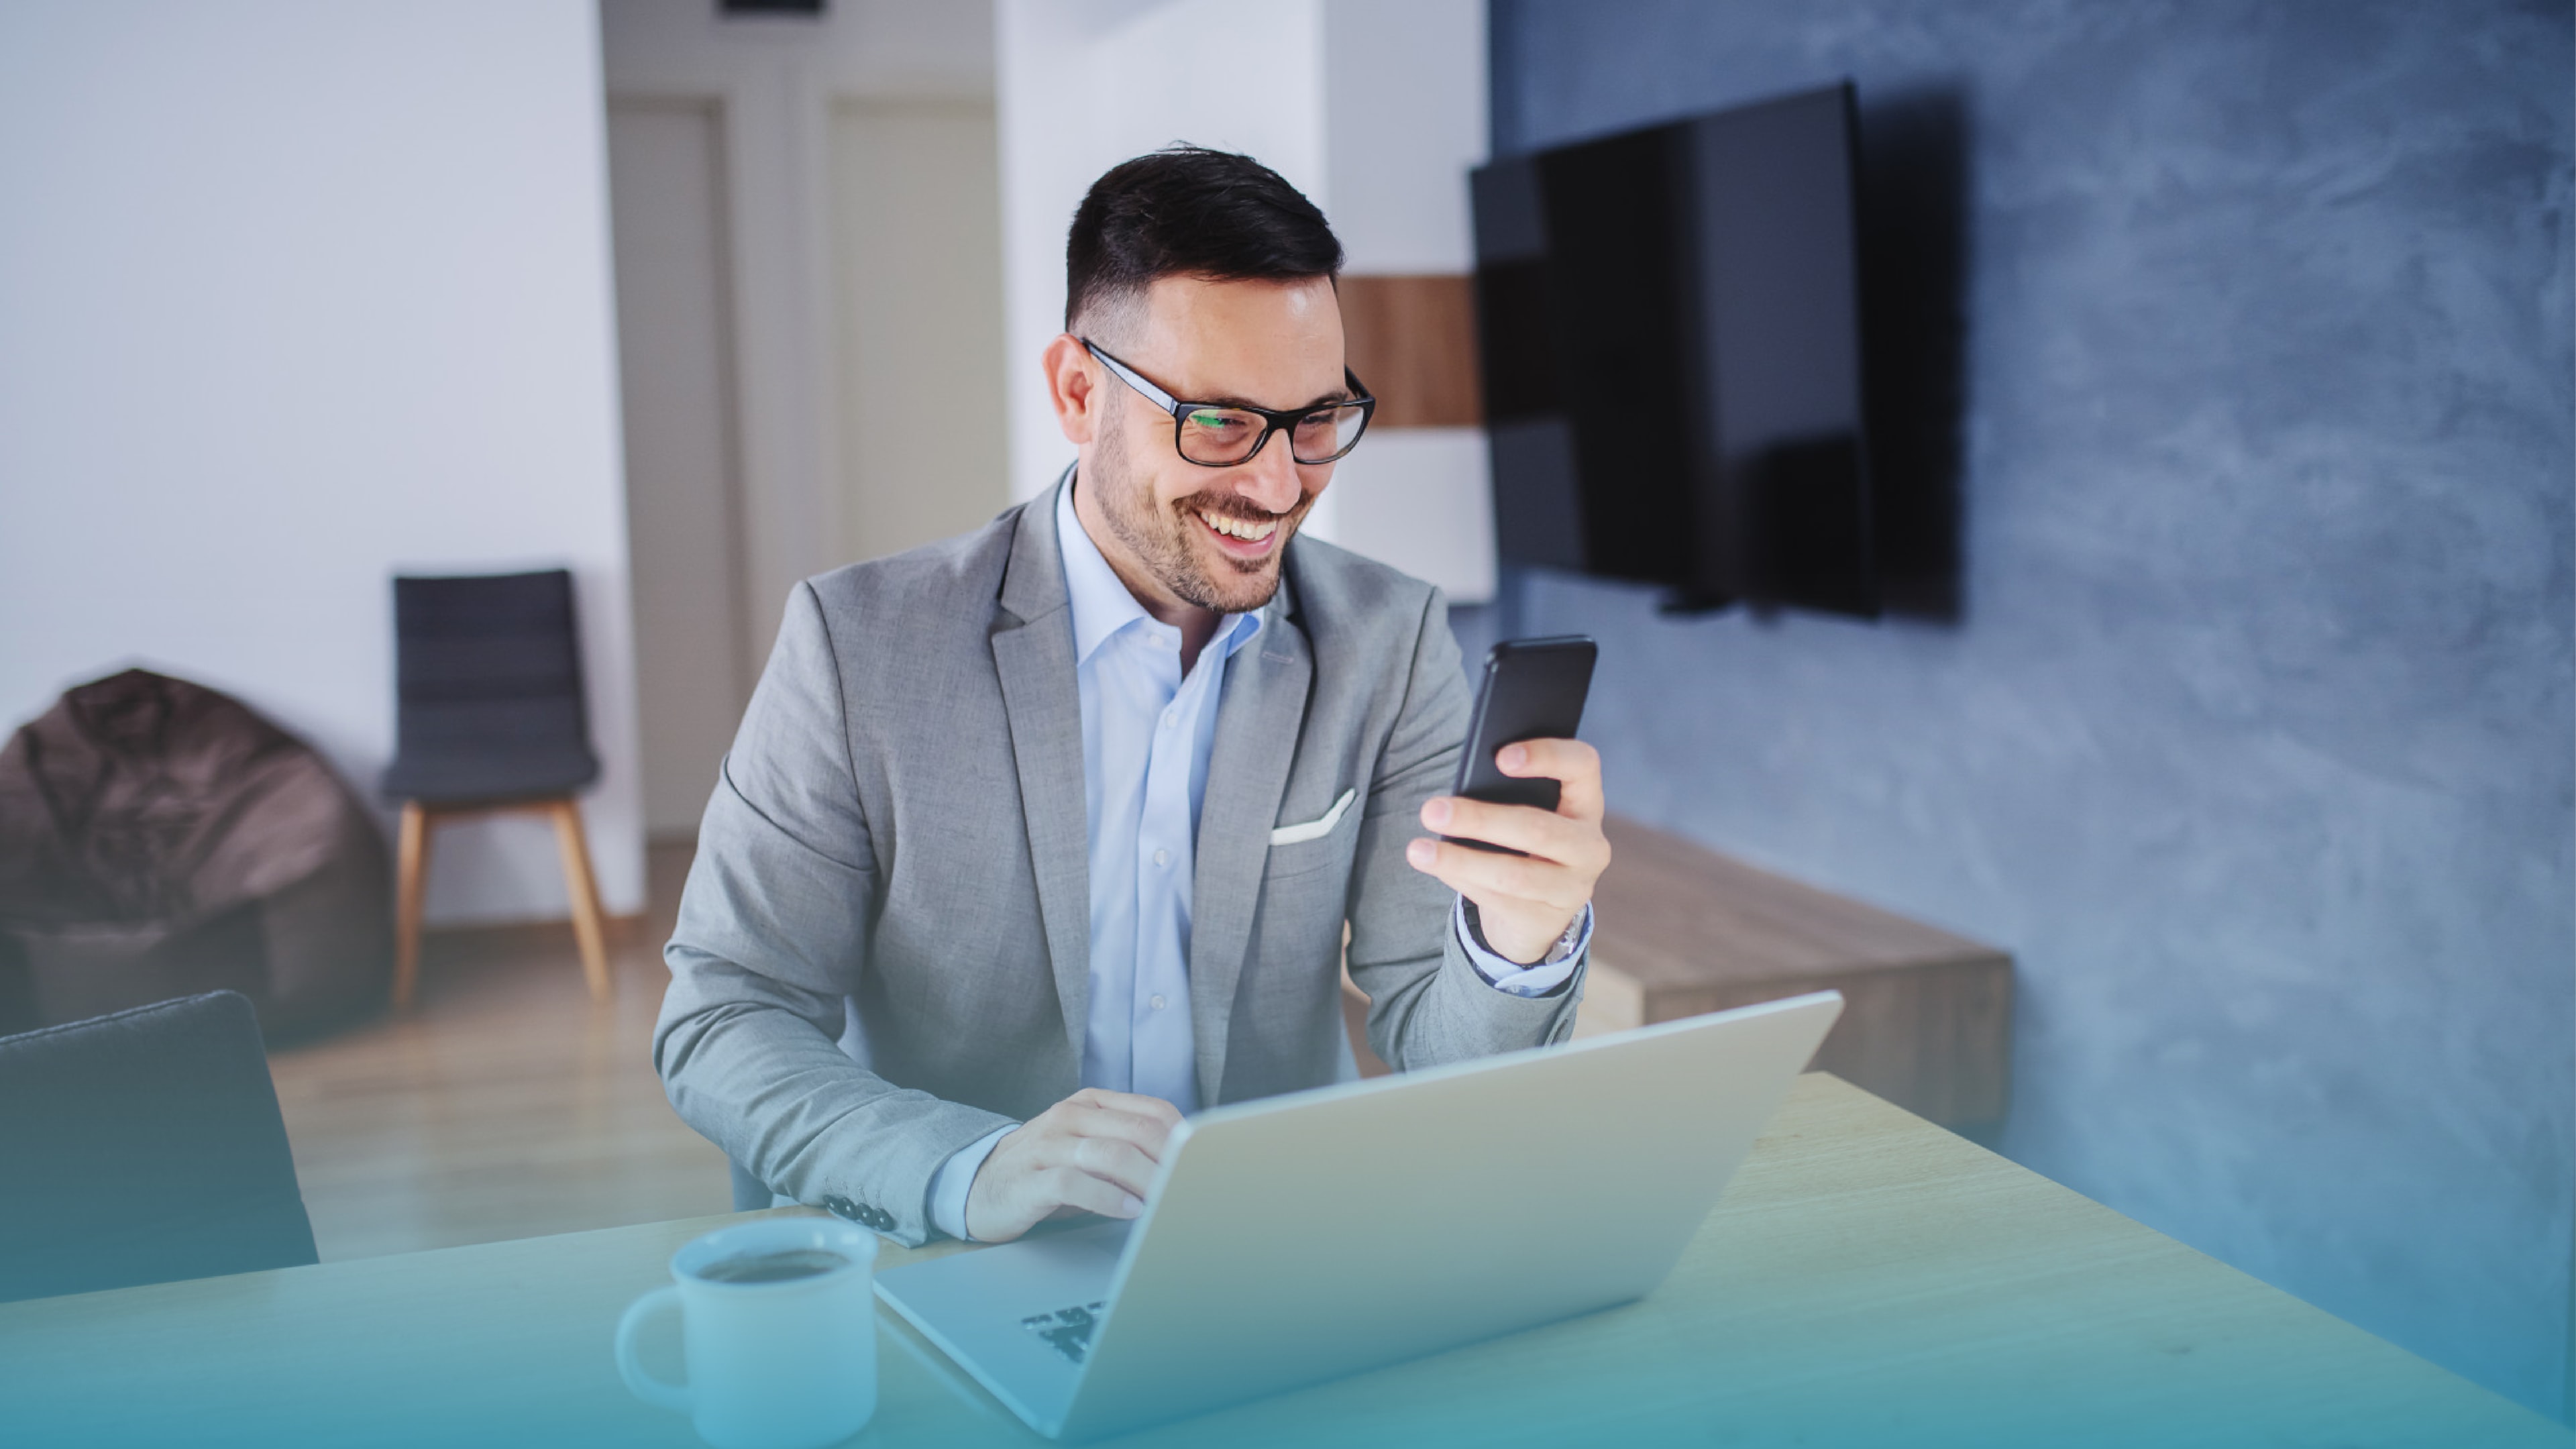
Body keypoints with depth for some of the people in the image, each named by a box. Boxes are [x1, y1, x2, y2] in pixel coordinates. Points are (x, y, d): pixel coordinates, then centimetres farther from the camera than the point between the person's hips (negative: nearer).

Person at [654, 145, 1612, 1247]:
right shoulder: (861, 642, -7)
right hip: (951, 1282, -1)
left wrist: (1524, 947, -26)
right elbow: (718, 1027, -8)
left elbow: (1437, 1053, -3)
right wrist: (967, 1170, -26)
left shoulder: (1389, 645, 0)